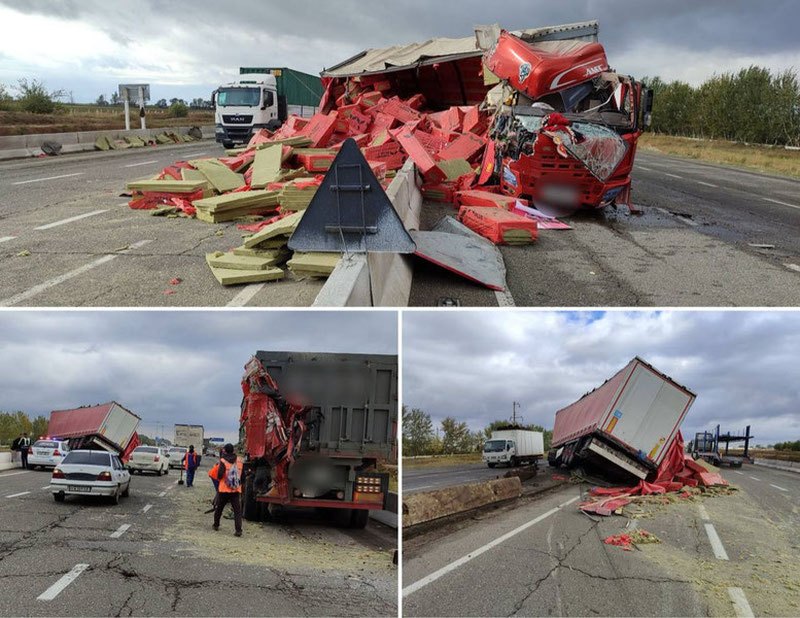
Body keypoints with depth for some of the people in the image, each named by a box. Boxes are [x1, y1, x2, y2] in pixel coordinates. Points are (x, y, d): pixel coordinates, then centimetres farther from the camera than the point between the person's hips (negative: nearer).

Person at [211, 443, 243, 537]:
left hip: (224, 490, -2)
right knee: (237, 511, -2)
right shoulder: (239, 461, 4)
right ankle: (238, 530, -14)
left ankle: (216, 525, 35)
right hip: (236, 490, 2)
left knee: (219, 508, 20)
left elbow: (220, 476, -17)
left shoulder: (223, 461, -9)